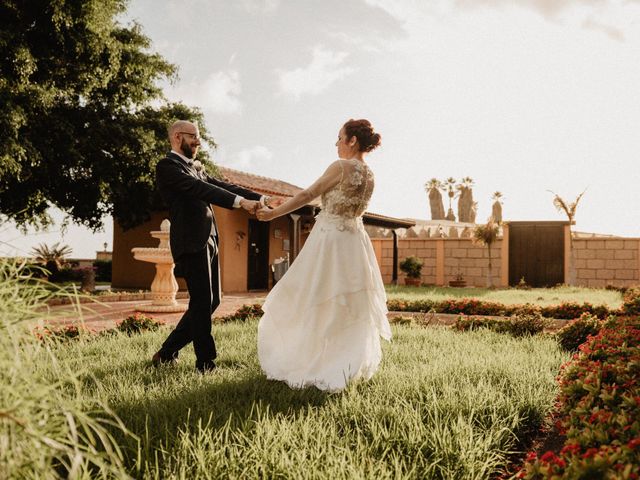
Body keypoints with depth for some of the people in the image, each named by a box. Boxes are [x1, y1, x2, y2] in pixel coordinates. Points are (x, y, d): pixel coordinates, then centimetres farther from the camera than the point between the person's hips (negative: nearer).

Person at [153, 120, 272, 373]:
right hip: (192, 244, -9)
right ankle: (205, 362, 8)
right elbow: (199, 189, -20)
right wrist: (240, 201, -28)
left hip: (208, 242, 9)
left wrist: (259, 198, 3)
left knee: (210, 302, 12)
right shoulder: (167, 166, -7)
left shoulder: (196, 167, 21)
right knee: (202, 303, -4)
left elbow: (221, 185, 15)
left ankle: (167, 353, 21)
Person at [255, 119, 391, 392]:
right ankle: (348, 366, 20)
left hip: (330, 239, -7)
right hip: (354, 242, 8)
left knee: (319, 305, 2)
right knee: (351, 307, 13)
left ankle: (305, 364, 10)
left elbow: (307, 195, -12)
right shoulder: (369, 176, 7)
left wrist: (272, 213, -6)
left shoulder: (340, 167, -15)